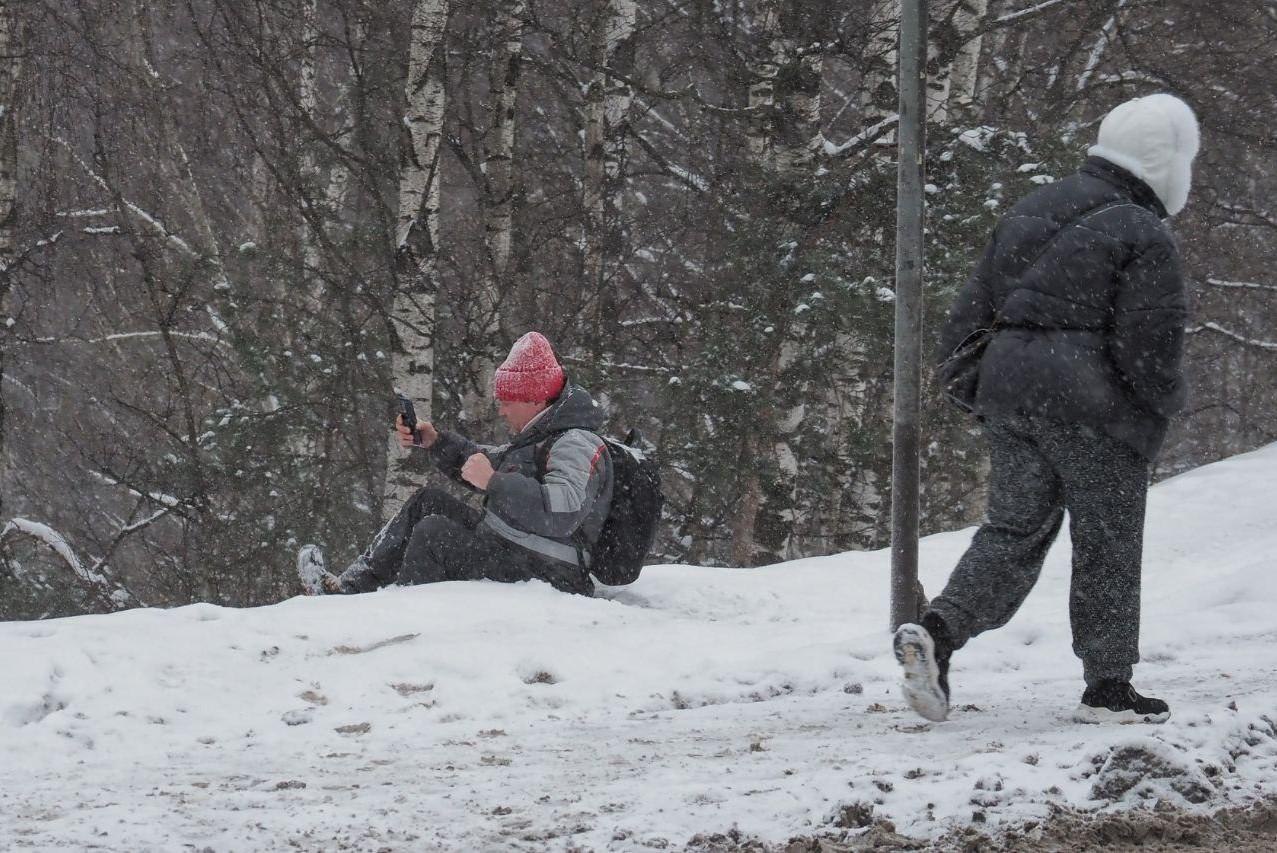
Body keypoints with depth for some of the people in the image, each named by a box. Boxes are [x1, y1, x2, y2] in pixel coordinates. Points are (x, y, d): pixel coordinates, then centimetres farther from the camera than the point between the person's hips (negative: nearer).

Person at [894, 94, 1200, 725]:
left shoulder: (1028, 215, 13)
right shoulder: (1144, 238, -9)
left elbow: (970, 310, 14)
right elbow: (1148, 345, -12)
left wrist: (979, 397, 21)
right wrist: (1158, 411, 7)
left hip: (1007, 388, 6)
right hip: (1090, 405, -6)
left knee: (1014, 529, 11)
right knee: (1107, 543, 6)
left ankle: (937, 630, -10)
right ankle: (1107, 687, 10)